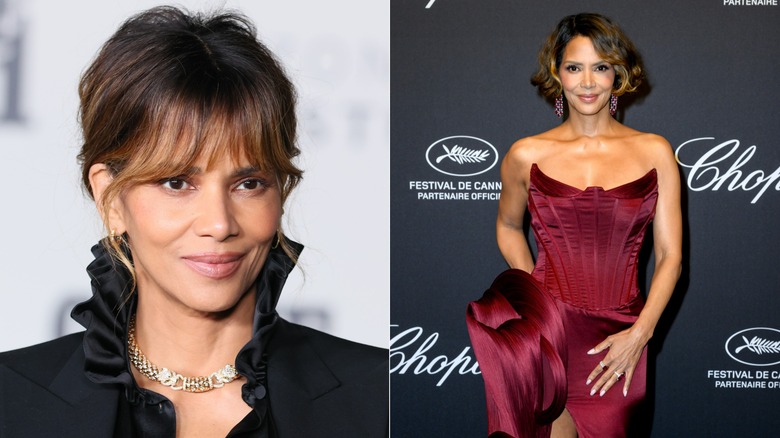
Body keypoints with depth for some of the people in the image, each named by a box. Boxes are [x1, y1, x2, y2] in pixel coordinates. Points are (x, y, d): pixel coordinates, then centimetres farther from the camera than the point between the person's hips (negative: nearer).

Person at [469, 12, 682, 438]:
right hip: (544, 336, -1)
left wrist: (640, 333, -9)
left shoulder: (654, 152, 3)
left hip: (618, 345, 1)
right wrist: (536, 292, 6)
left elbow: (670, 255, 2)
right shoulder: (527, 156, 1)